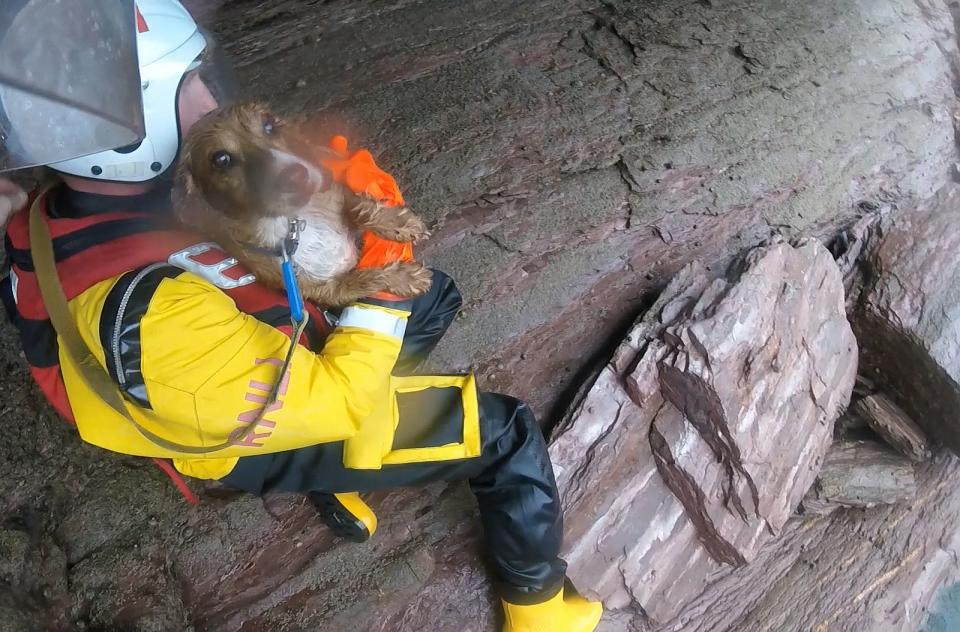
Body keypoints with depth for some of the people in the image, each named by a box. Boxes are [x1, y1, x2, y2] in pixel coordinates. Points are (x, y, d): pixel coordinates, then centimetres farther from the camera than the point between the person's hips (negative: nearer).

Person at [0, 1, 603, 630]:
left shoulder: (58, 210, -16)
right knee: (510, 436, -1)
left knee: (432, 297, 18)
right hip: (261, 441, -8)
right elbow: (335, 401, -33)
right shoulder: (153, 312, -42)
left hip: (240, 375, 8)